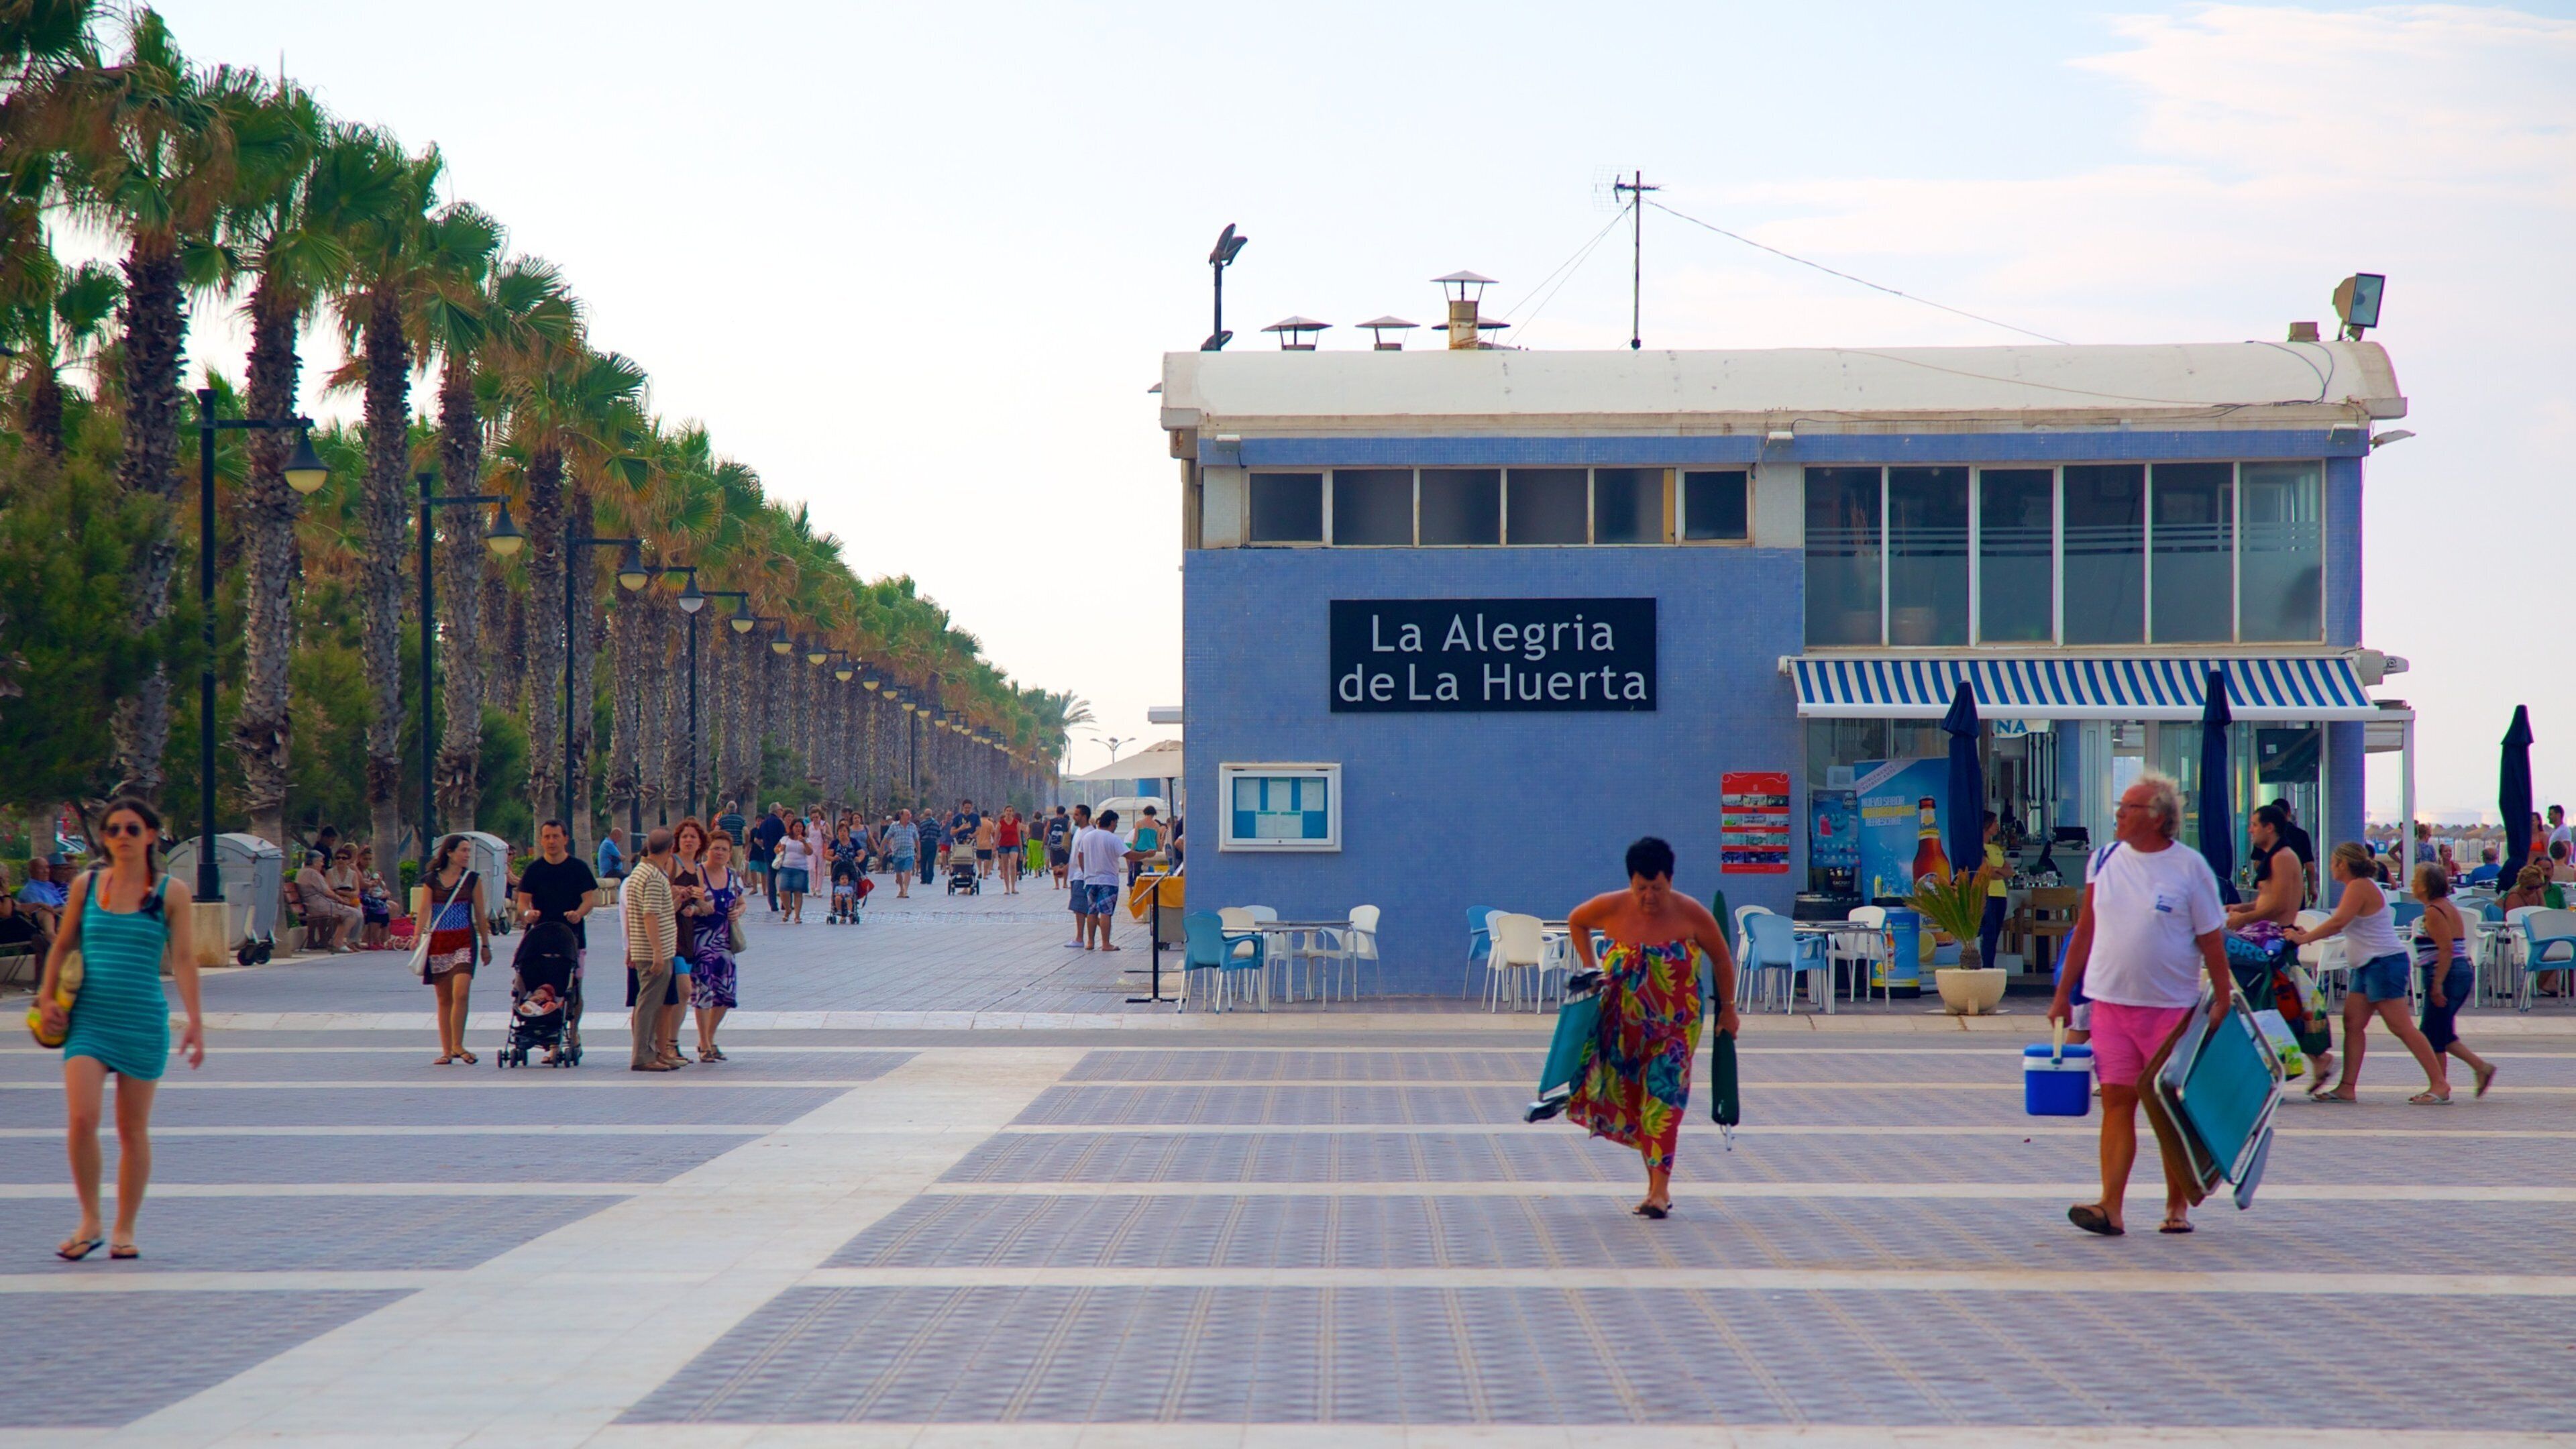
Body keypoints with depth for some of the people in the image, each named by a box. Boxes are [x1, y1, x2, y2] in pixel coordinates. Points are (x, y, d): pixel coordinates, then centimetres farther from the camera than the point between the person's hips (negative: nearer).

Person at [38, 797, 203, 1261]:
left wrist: (195, 1021, -10)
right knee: (81, 1120, -14)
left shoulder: (171, 893, 0)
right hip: (88, 1020, 1)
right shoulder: (86, 886, 5)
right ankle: (89, 1223, 1)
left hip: (144, 1023, -1)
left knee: (133, 1130, 5)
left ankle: (124, 1229, 17)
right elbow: (63, 945, 16)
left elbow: (183, 959, -3)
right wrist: (47, 995, 4)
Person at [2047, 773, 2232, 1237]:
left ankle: (2177, 1207, 16)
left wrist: (2222, 999, -7)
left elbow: (2212, 939, -2)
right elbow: (2085, 931, 12)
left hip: (2171, 1007, -3)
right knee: (2117, 1102, -3)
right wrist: (2062, 994, 12)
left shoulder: (2189, 867, -4)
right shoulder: (2104, 860, 6)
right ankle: (2110, 1208, -8)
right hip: (2111, 1003, 3)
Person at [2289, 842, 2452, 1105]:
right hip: (2369, 965, 11)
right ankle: (2347, 1087, 5)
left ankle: (2439, 1083, -9)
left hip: (2384, 962, -11)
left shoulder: (2359, 887, -13)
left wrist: (2304, 938, -16)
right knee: (2352, 1024, 6)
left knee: (2401, 1026, -10)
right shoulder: (2362, 886, 19)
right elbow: (2340, 926, 20)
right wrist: (2308, 935, 15)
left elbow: (2338, 922, -22)